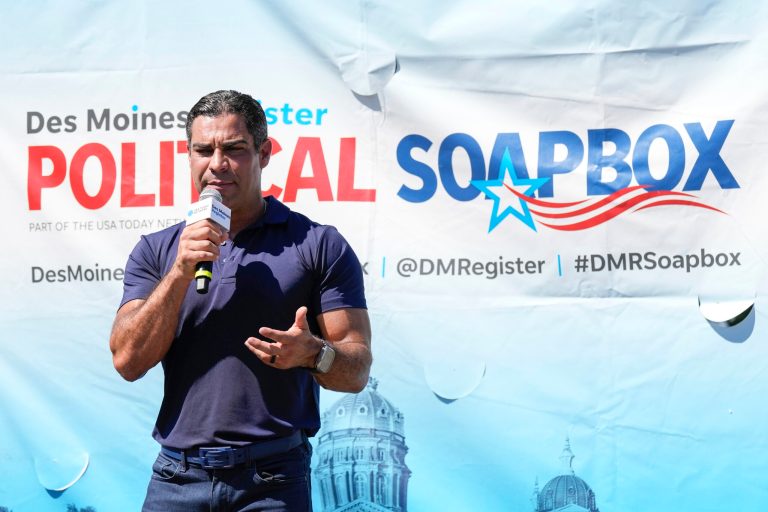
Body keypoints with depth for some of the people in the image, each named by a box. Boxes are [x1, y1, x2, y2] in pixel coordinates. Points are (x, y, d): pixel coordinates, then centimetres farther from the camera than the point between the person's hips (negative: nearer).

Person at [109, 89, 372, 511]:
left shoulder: (319, 245, 0)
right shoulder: (156, 251, 8)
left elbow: (357, 371, -2)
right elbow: (128, 361, -2)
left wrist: (313, 353, -23)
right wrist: (181, 271, -11)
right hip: (175, 477, 2)